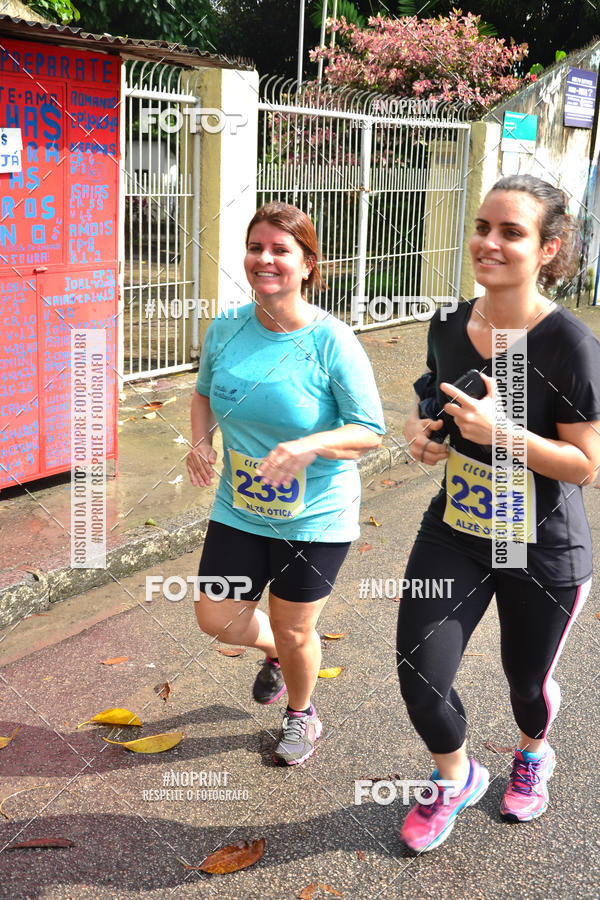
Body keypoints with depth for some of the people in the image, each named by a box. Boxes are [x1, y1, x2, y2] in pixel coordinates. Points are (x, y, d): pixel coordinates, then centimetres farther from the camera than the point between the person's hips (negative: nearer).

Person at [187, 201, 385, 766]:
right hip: (239, 509, 4)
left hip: (315, 517, -4)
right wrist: (201, 440, -6)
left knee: (293, 632, 11)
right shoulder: (226, 329, -5)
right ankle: (275, 653, 44)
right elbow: (204, 393, 14)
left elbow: (370, 432, -15)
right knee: (215, 618, 8)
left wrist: (309, 446, -32)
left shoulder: (332, 342, -19)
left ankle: (301, 716, 44)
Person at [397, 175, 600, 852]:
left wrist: (502, 430, -31)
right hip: (454, 532, 4)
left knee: (527, 680, 18)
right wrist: (421, 429, -9)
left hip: (543, 550, -3)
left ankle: (533, 754, 55)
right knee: (420, 674, -2)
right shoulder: (448, 327, -4)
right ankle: (455, 778, 31)